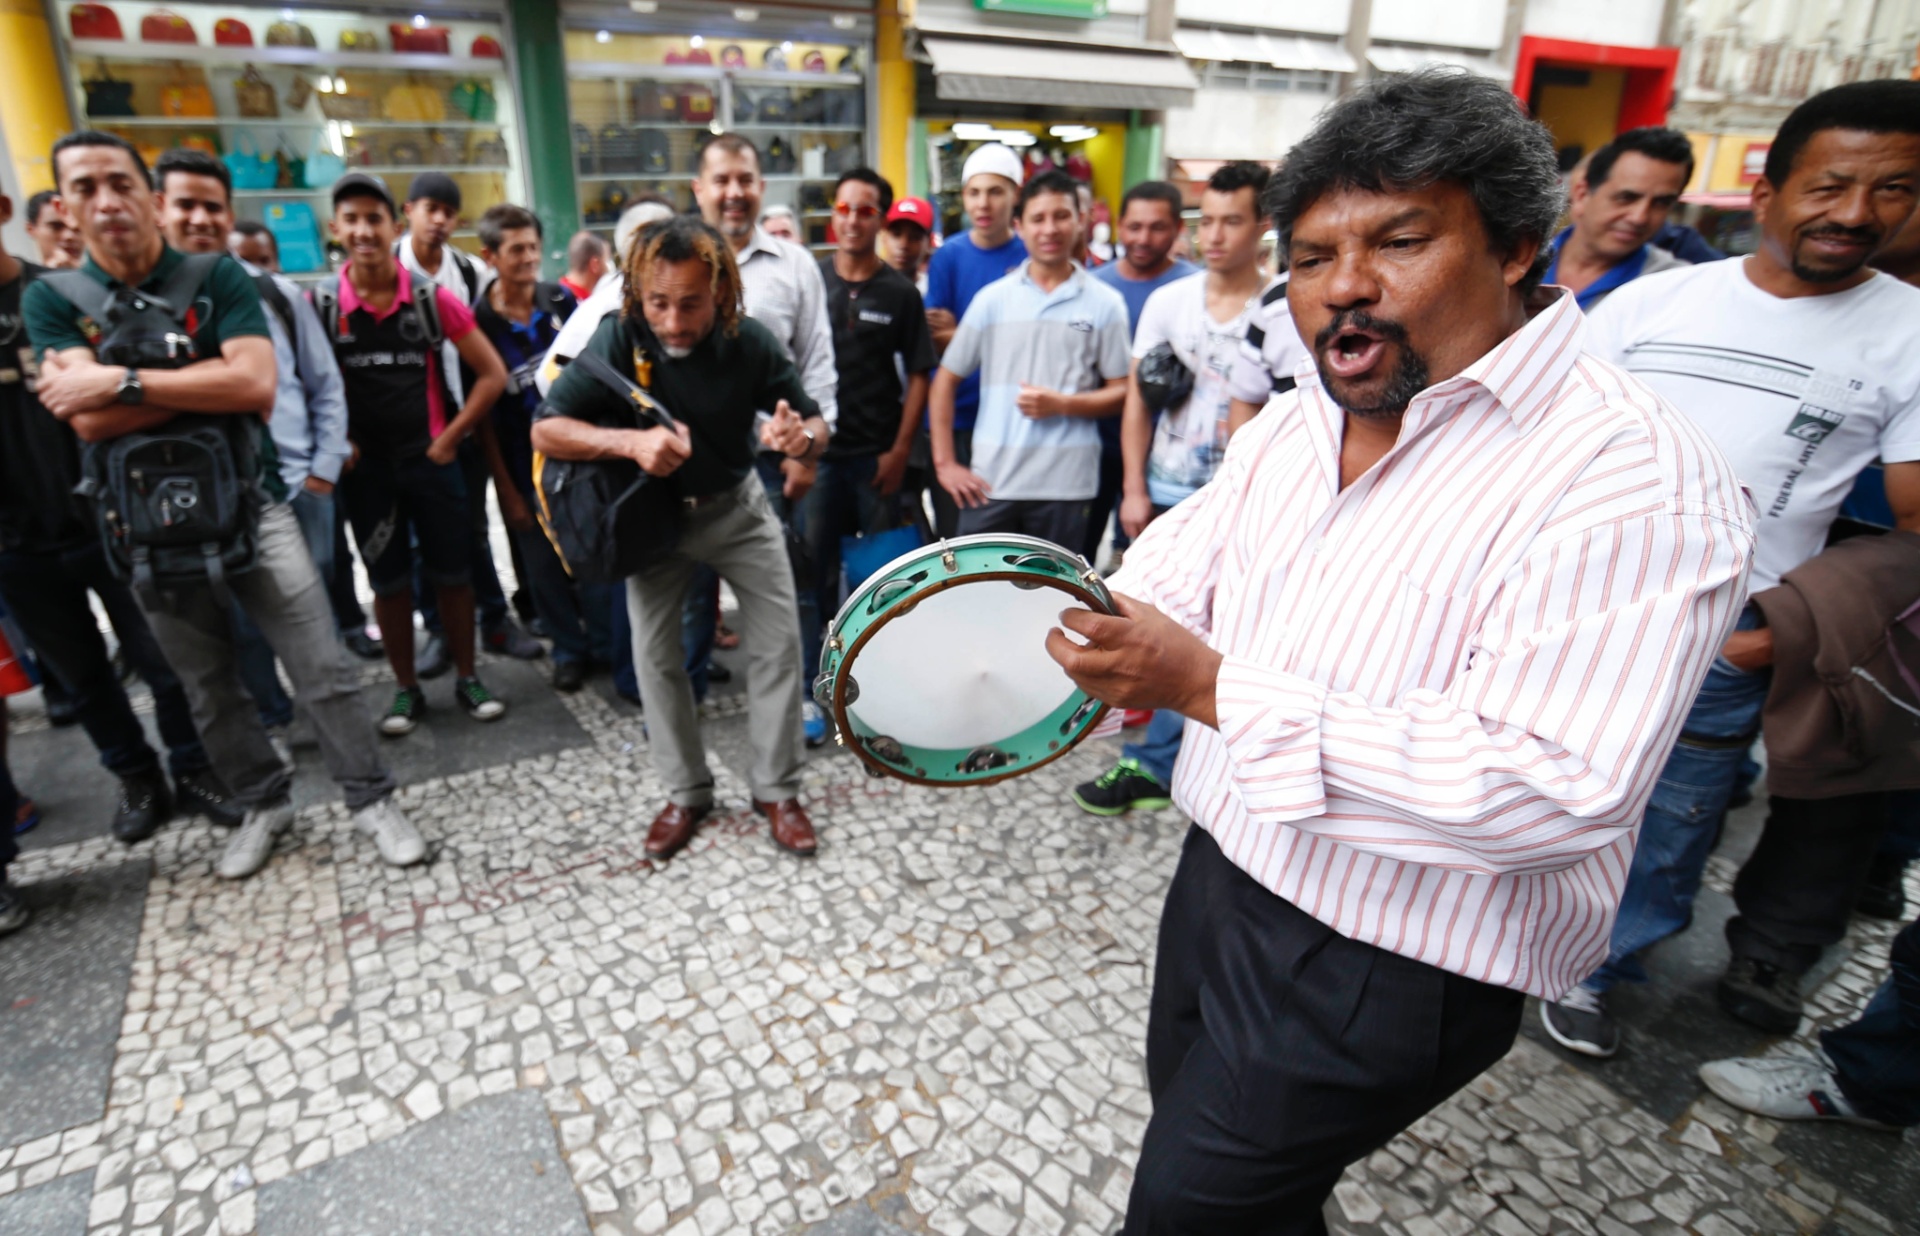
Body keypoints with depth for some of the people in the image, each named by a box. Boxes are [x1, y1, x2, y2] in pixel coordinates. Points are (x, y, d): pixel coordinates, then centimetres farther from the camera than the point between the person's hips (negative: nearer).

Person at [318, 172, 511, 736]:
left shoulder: (431, 297, -5)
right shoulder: (319, 303, -4)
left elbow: (492, 374, -2)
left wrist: (450, 438, -5)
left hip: (431, 457, 0)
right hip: (365, 465, 1)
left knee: (452, 573, 7)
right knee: (388, 581, 10)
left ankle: (467, 678, 23)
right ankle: (407, 689, 23)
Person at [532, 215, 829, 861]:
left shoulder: (751, 341, -21)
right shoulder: (618, 339, -23)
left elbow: (818, 426, -13)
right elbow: (545, 430, -23)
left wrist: (802, 436, -39)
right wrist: (630, 442, -40)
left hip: (737, 505, 0)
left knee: (779, 642, -3)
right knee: (655, 654, 2)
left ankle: (777, 789, 13)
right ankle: (686, 793, 20)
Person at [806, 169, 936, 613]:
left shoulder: (900, 293, 1)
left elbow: (918, 375, -1)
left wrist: (900, 450, -8)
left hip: (877, 455, -1)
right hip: (818, 450, 1)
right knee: (815, 562, 7)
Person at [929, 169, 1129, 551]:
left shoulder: (1105, 304, 4)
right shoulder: (992, 299, 7)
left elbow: (1121, 392, 3)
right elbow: (946, 381, 9)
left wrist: (1062, 404, -13)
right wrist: (944, 462, 2)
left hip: (1066, 486, -1)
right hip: (990, 482, 1)